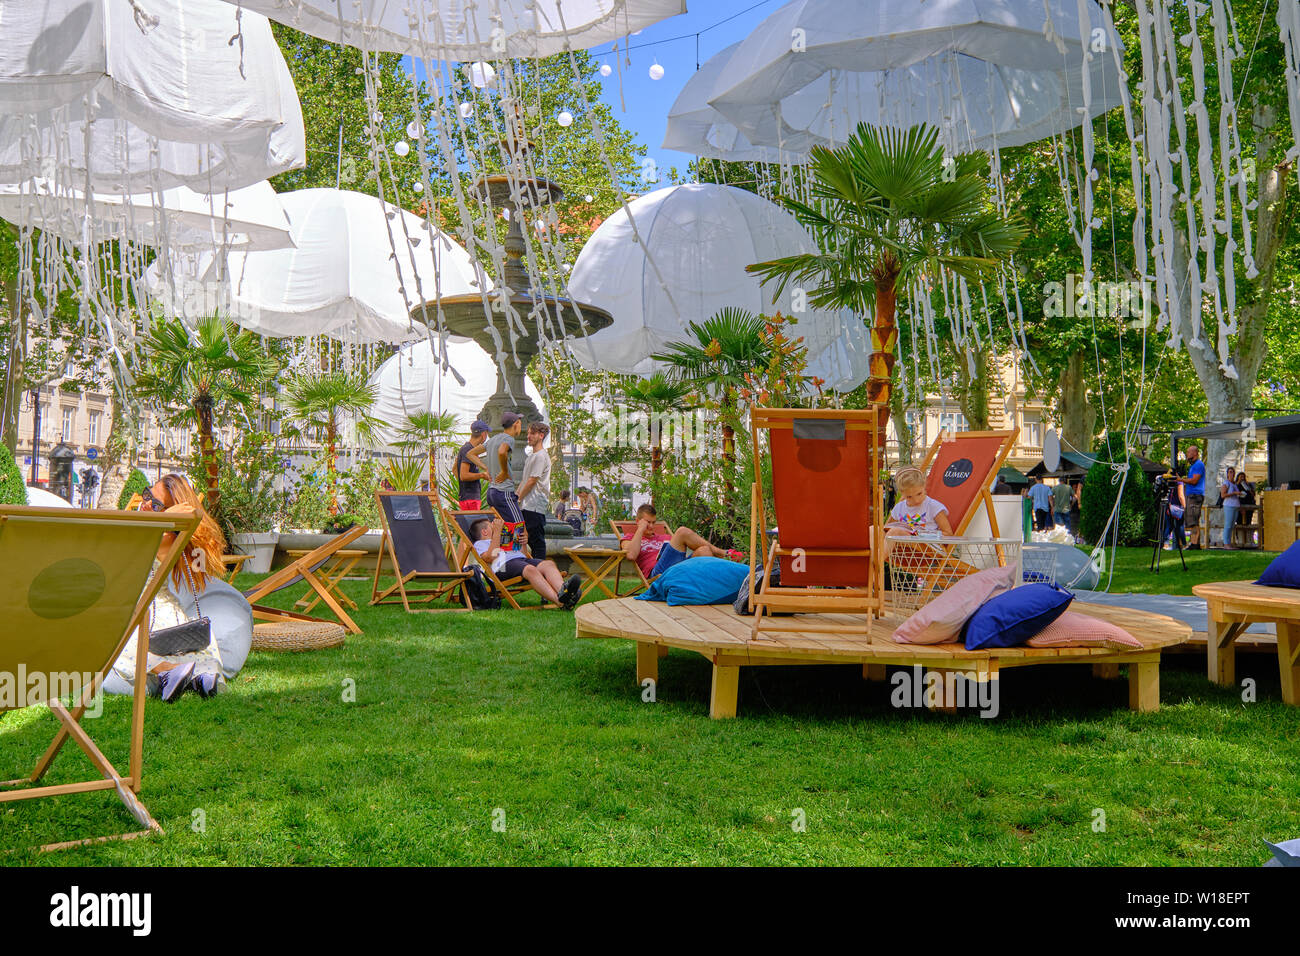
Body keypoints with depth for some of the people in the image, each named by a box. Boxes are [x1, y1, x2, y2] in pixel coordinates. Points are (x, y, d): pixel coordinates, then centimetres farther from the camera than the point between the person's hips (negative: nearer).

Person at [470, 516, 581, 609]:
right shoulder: (479, 543, 24)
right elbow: (490, 557, 0)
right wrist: (497, 532, 4)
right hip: (505, 564, -7)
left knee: (548, 564, -25)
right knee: (530, 569, -38)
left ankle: (562, 588, -59)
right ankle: (560, 601, -62)